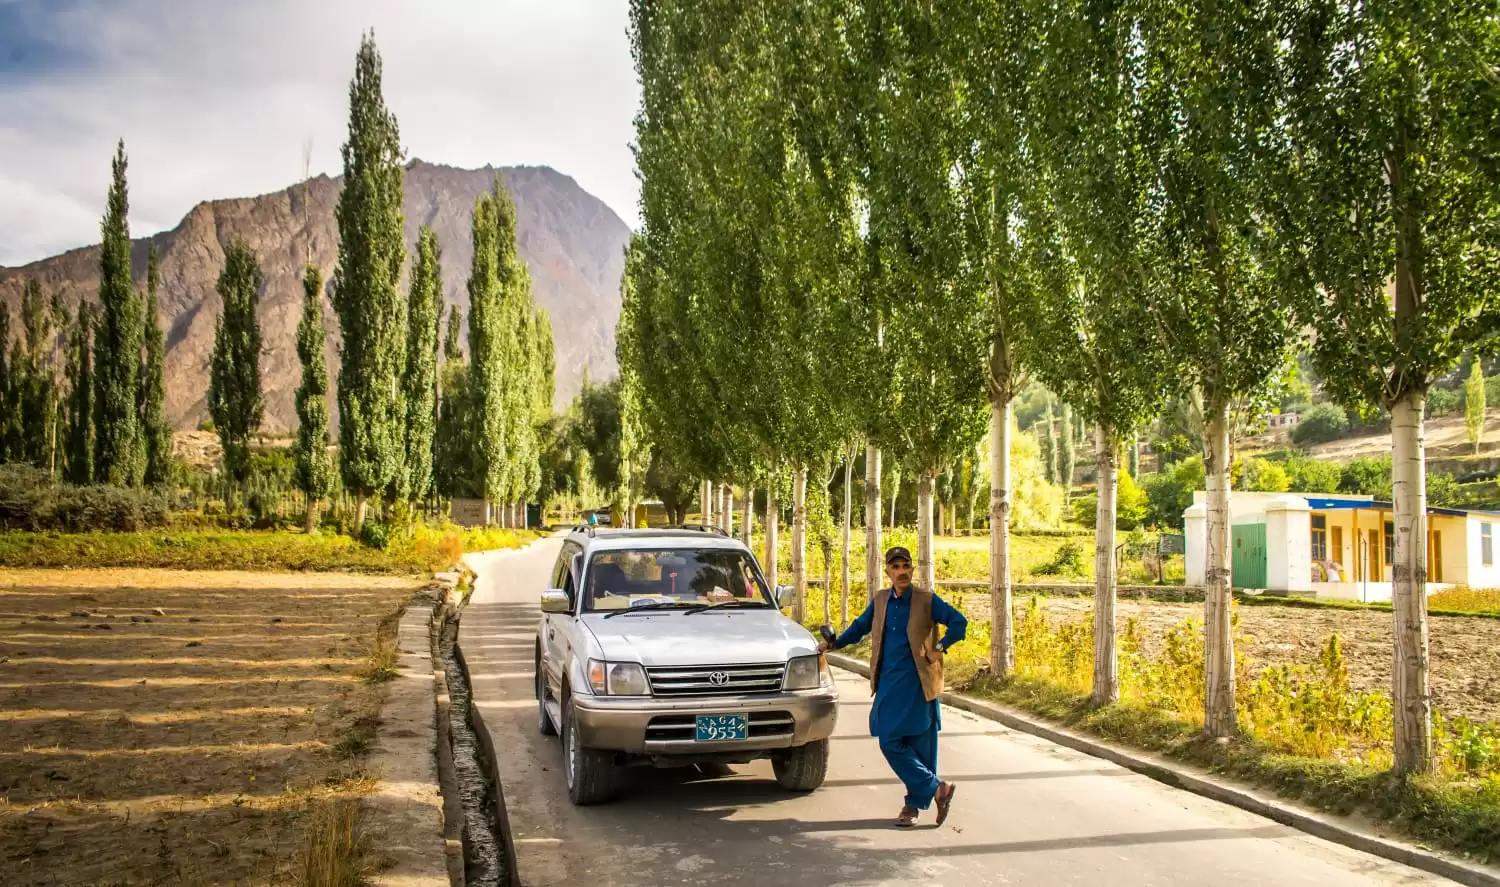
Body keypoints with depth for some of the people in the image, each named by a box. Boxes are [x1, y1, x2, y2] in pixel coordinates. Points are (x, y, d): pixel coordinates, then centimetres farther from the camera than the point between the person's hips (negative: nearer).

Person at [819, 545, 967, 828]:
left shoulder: (927, 601, -4)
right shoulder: (879, 600, 9)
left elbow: (959, 622, -4)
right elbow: (860, 626, 23)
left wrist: (940, 648, -9)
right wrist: (834, 643, 17)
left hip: (918, 685, -4)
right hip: (889, 685, 5)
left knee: (919, 746, -1)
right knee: (890, 742, -1)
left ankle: (914, 804, 12)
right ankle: (936, 788, 9)